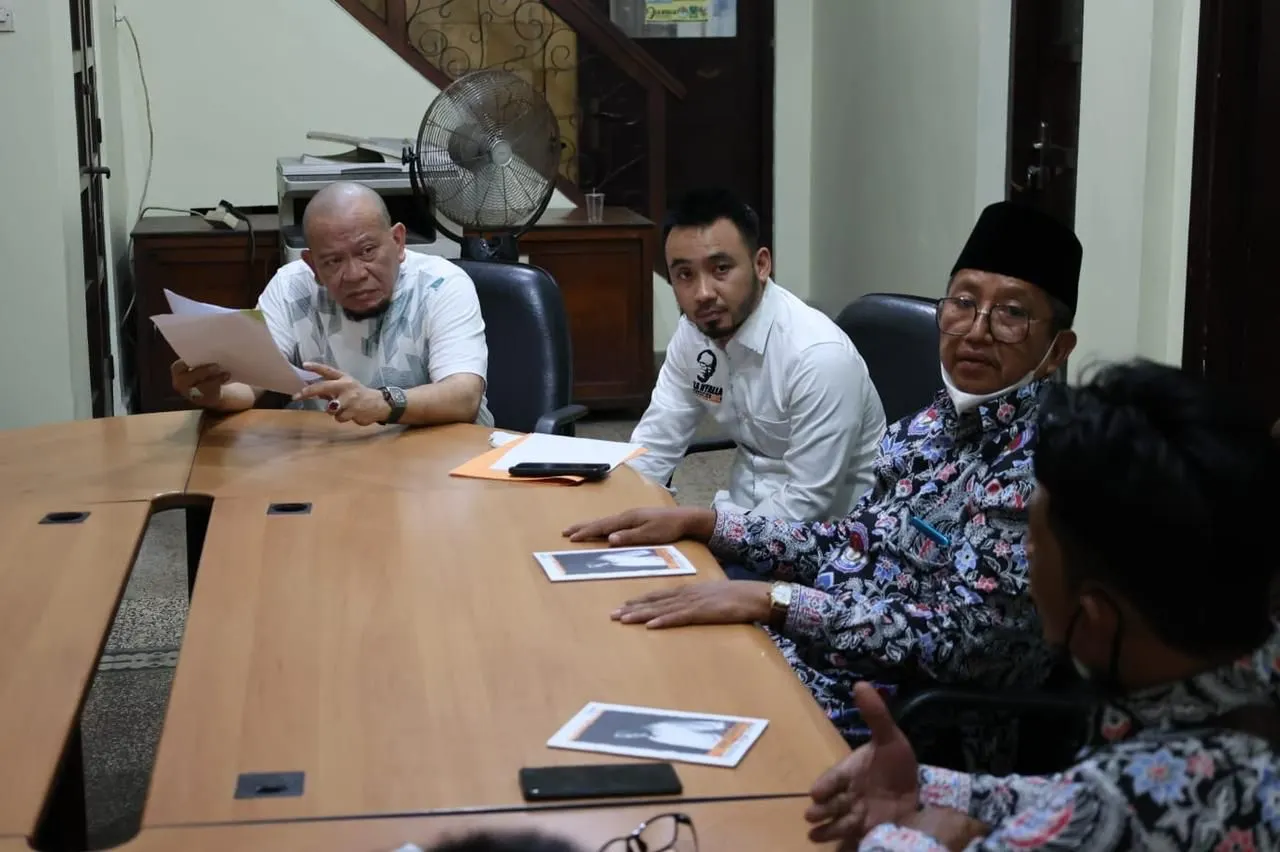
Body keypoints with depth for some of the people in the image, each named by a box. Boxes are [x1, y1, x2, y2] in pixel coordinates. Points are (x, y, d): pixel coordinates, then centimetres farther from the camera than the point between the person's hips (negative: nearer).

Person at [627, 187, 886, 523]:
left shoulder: (820, 356, -25)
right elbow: (656, 442, 3)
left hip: (825, 531, -6)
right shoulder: (693, 332, -4)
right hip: (745, 511, 6)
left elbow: (807, 502, -23)